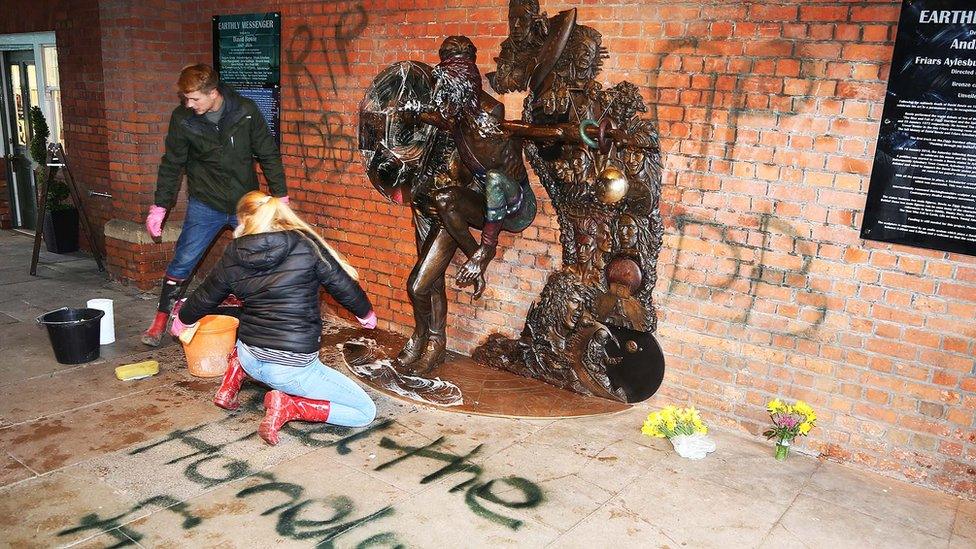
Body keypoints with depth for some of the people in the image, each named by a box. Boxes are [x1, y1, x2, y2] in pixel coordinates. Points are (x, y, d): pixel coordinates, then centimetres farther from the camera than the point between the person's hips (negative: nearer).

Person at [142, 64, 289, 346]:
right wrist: (159, 206, 0)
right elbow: (172, 164, 0)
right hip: (205, 204, 0)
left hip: (245, 203, 1)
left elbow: (268, 154, -3)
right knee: (182, 262, -3)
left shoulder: (245, 111, -11)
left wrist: (281, 195, -3)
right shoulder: (182, 118, -9)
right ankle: (160, 321, 11)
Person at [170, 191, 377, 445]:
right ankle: (288, 406, -8)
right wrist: (366, 314, 18)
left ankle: (229, 386, 25)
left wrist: (181, 320, 37)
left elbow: (204, 297, 15)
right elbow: (344, 285, -3)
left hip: (251, 361, 6)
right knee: (365, 411, 5)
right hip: (292, 368, -6)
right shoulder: (306, 246, -11)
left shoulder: (233, 256, 1)